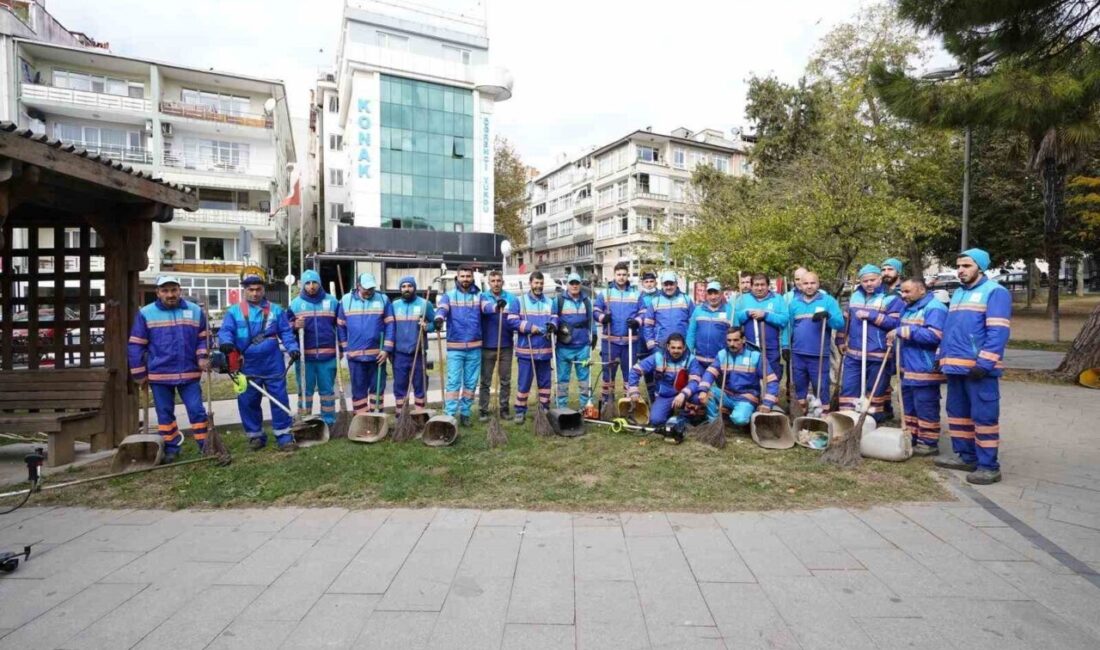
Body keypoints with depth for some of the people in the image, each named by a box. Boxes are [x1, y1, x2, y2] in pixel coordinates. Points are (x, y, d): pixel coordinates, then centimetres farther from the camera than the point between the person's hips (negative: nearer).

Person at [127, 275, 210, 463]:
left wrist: (203, 357, -5)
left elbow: (203, 338, 11)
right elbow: (135, 345, 2)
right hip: (159, 374, 0)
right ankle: (171, 448, 22)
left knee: (197, 410, 1)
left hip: (189, 373, 0)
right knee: (165, 413, 10)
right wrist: (139, 373, 0)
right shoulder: (145, 313, -1)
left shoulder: (195, 311, 3)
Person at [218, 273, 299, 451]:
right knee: (248, 402, 9)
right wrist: (226, 342, -29)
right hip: (248, 366, 1)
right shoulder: (234, 311, 4)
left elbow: (286, 332, 5)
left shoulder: (275, 310, 7)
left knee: (279, 400, 1)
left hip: (273, 365, 0)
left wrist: (292, 348, -11)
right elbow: (225, 331, -6)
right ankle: (255, 436, 25)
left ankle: (284, 436, 9)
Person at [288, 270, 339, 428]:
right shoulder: (295, 303, 6)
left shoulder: (332, 301, 7)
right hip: (304, 355, 0)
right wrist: (295, 325, -16)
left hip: (328, 355, 0)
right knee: (305, 390, 6)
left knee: (327, 389, 8)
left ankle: (329, 422, 15)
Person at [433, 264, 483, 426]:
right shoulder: (449, 295, 2)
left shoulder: (479, 295, 7)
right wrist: (439, 318, -41)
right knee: (453, 382, -6)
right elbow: (441, 308, -18)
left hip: (474, 347, 2)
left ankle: (465, 413, 21)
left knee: (471, 383, 9)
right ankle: (449, 415, -3)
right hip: (455, 347, -2)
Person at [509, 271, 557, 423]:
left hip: (544, 350, 4)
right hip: (526, 350, -4)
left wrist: (552, 325, -17)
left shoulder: (549, 302, 10)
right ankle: (520, 411, 12)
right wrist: (530, 327, -17)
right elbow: (512, 321, -9)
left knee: (545, 382, 11)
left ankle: (544, 409, 24)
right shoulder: (520, 300, -2)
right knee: (524, 382, 0)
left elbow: (554, 318, 7)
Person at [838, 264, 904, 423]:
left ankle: (875, 420, 17)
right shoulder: (855, 296, 13)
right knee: (848, 388, 5)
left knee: (876, 390, 6)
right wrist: (843, 341, 20)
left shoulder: (891, 298, -5)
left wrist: (871, 315, -20)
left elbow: (896, 322, -17)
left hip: (878, 355, -5)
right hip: (853, 354, 5)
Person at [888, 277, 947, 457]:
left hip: (925, 370, -10)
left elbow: (934, 336, -27)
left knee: (925, 408, -1)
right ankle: (910, 439, 27)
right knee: (908, 406, 16)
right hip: (908, 368, 10)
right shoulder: (908, 308, 16)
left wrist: (904, 331, -25)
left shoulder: (935, 308, -14)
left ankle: (929, 443, 8)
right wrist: (895, 336, 7)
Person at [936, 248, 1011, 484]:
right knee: (958, 412, 14)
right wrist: (941, 357, 18)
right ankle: (965, 456, 25)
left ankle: (988, 466, 3)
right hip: (955, 366, 9)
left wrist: (984, 363, -22)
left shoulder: (995, 292, -7)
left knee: (984, 416, -4)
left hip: (979, 368, -8)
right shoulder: (957, 294, 19)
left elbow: (998, 332, -16)